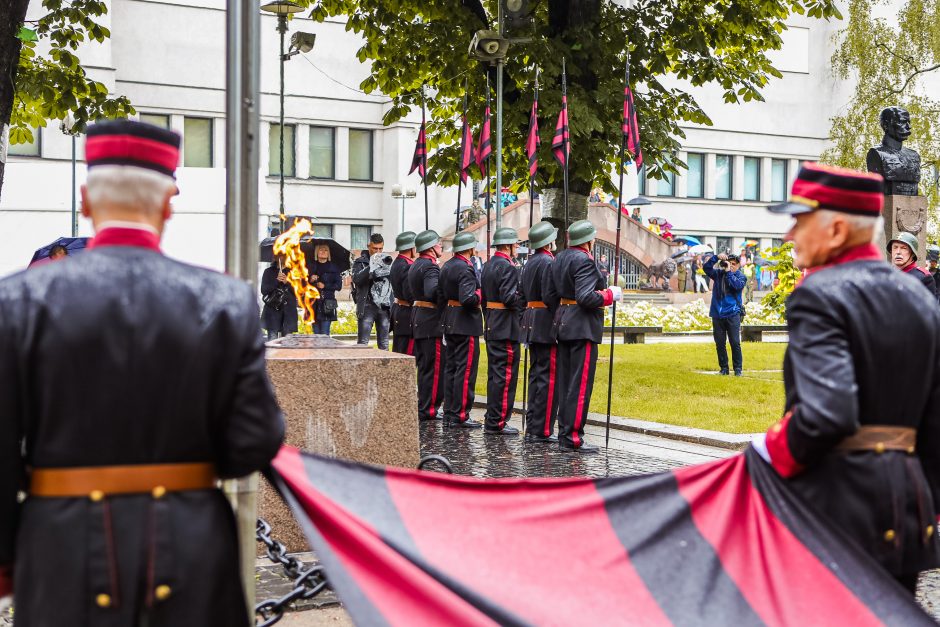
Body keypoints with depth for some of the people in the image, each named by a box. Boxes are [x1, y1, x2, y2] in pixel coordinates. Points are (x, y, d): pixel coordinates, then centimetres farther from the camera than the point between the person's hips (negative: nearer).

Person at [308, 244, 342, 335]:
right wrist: (310, 280, -10)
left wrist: (325, 286, -9)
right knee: (316, 333, 4)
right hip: (314, 303, 3)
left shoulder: (333, 268, 8)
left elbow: (339, 285, 3)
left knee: (325, 334, -11)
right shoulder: (311, 267, 13)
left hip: (327, 304, -2)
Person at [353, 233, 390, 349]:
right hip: (367, 306, -3)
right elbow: (356, 279, -14)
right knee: (363, 342, -4)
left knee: (384, 343, 7)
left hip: (384, 307, 3)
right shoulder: (360, 262, 4)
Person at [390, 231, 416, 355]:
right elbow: (410, 295, -23)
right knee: (408, 354, -7)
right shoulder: (407, 266, -19)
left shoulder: (397, 263, 11)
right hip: (407, 313, -10)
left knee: (398, 352, 15)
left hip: (397, 309, 10)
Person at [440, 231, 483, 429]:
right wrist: (478, 295, -8)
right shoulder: (466, 268, -18)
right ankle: (460, 415, -3)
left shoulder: (446, 266, 10)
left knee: (451, 367, 13)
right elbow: (468, 298, -27)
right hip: (466, 323, -9)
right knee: (466, 369, -4)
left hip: (450, 322, 9)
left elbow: (442, 293, 17)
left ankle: (449, 413, 17)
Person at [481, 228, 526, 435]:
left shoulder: (488, 265, 14)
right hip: (506, 328, -10)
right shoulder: (508, 266, -15)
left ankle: (492, 419, 19)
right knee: (505, 375, -5)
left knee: (494, 374, 14)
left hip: (491, 326, 10)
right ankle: (497, 422, -4)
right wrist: (526, 301, -7)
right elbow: (509, 298, -24)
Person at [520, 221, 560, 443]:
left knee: (536, 375, 13)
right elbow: (550, 296, -21)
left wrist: (527, 320, 18)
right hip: (547, 325, -10)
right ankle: (542, 430, -6)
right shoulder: (548, 262, -14)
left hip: (531, 323, 10)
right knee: (549, 377, -6)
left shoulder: (529, 263, 14)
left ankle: (532, 427, 16)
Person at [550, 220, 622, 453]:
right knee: (581, 383, -6)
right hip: (583, 327, -9)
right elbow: (587, 297, -23)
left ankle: (564, 434, 17)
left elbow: (554, 292, 14)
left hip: (563, 324, 9)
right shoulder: (584, 261, -16)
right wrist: (610, 295, -10)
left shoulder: (560, 258, 12)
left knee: (565, 381, 12)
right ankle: (574, 437, -5)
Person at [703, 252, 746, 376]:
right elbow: (706, 268, 1)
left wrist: (729, 272, -11)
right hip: (717, 314, 3)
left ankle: (738, 368, 2)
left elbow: (737, 285, -15)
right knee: (719, 343, 6)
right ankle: (723, 368, 14)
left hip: (732, 314, -3)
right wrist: (716, 257, -9)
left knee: (735, 342, -5)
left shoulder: (741, 276, 4)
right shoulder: (718, 273, 12)